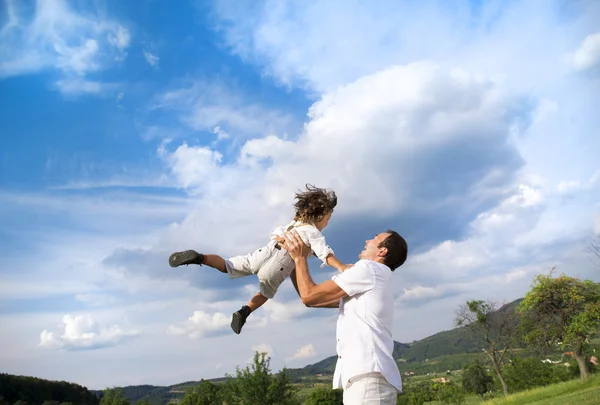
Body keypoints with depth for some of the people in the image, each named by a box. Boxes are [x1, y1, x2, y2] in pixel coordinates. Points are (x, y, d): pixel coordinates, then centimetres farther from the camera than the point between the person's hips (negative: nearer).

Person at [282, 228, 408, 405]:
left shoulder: (368, 268, -3)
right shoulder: (370, 283, 27)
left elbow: (309, 296, -4)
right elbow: (315, 299, 26)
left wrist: (300, 258, 10)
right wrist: (293, 261, 26)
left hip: (368, 378, -10)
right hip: (365, 377, 10)